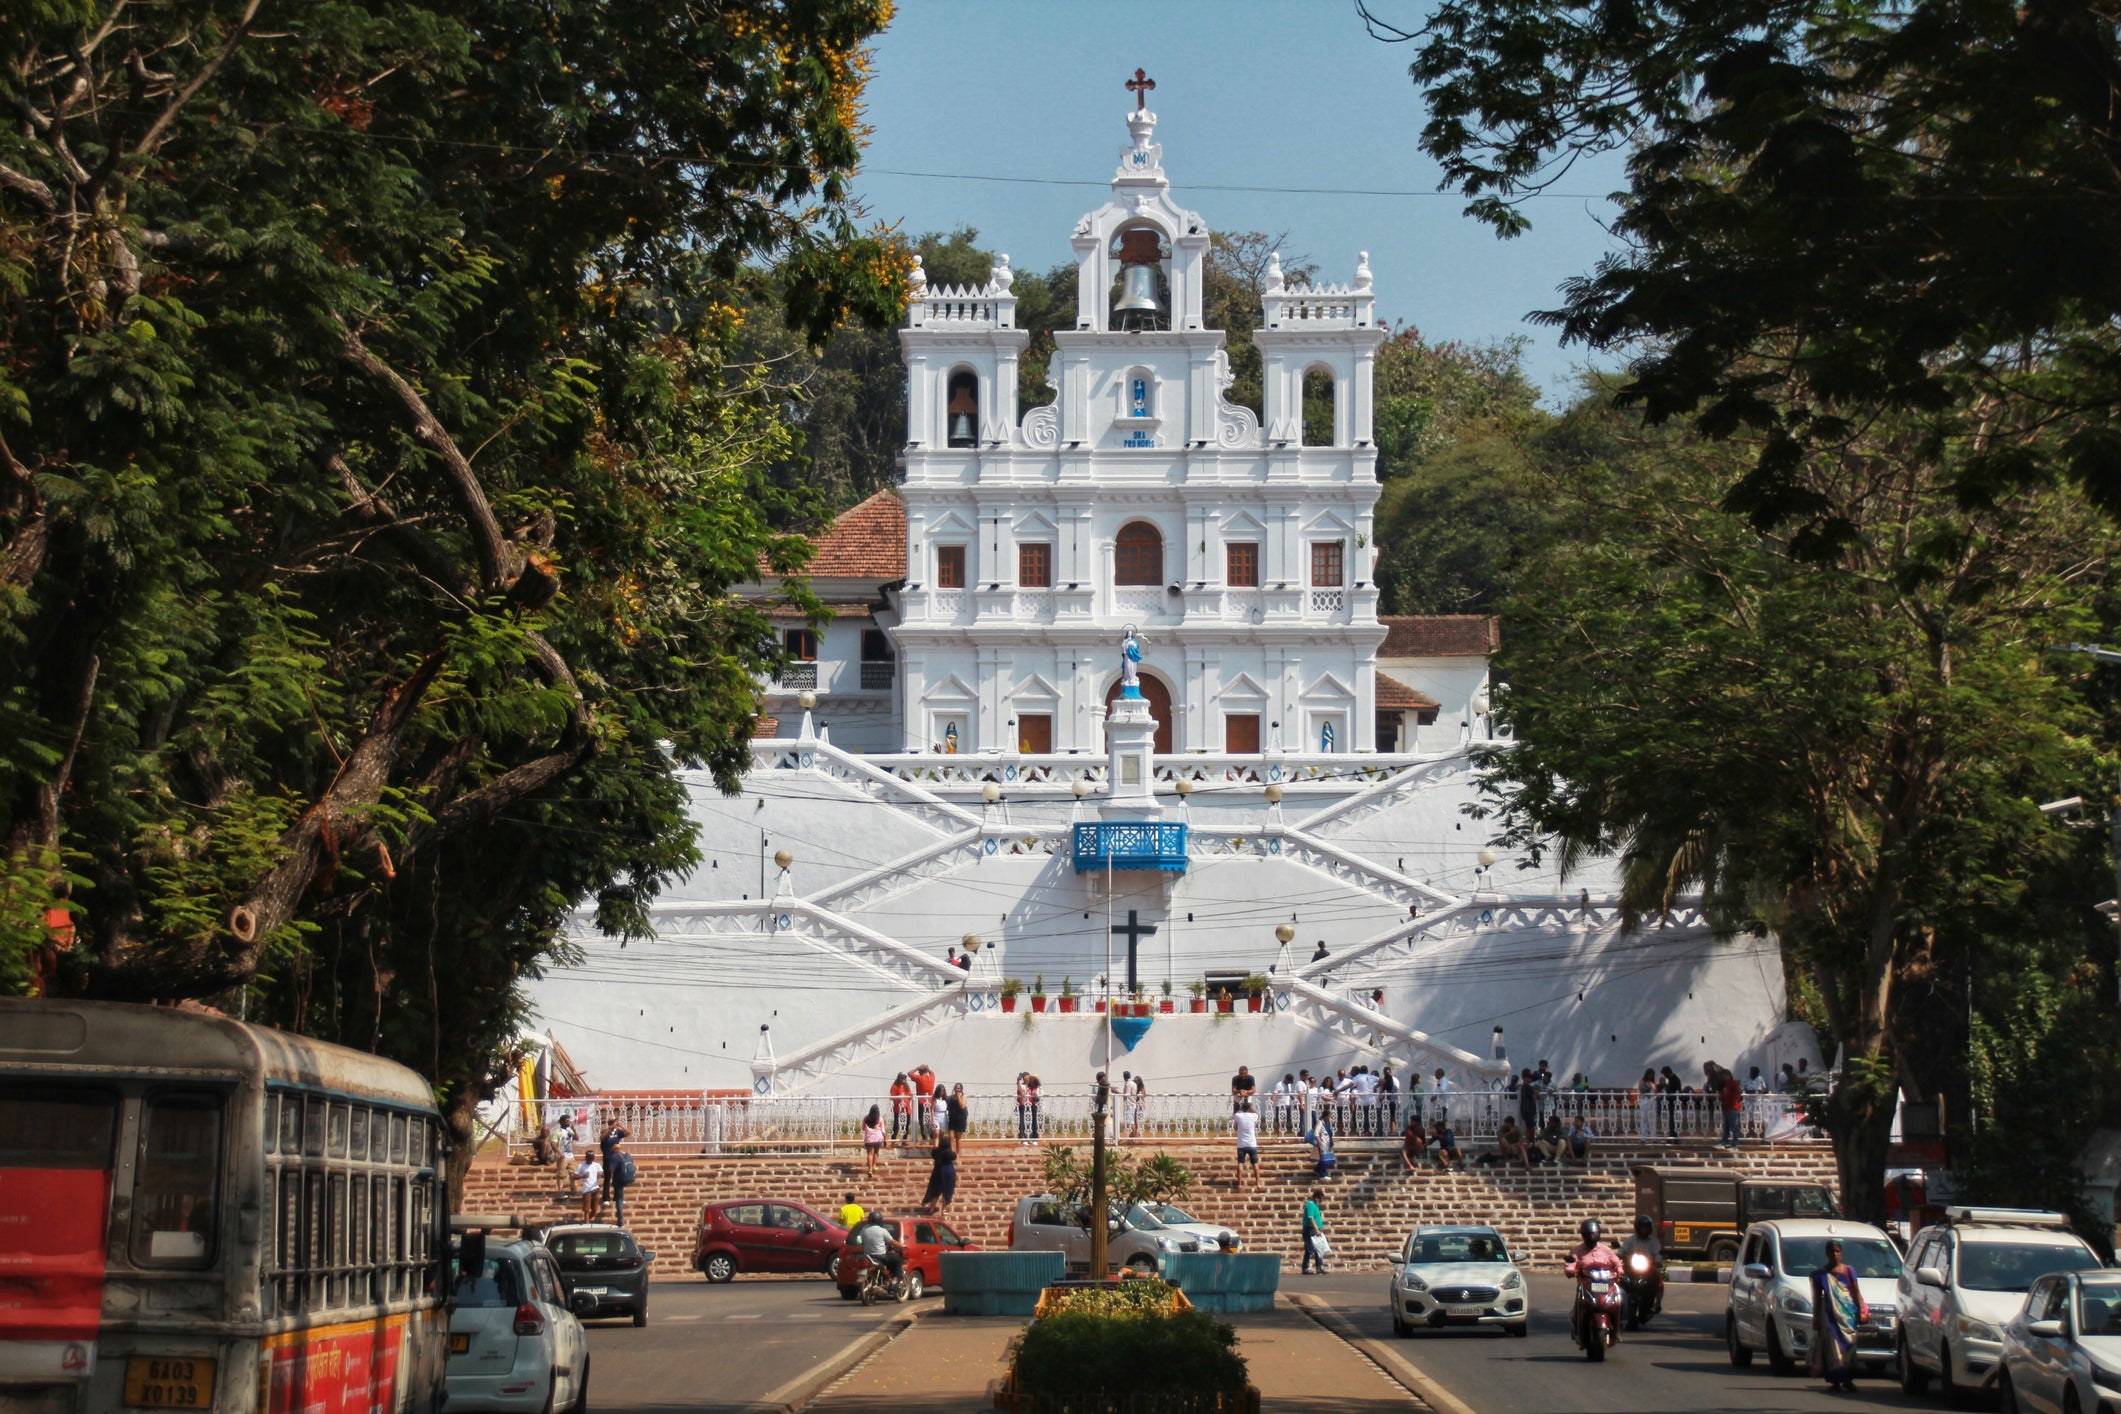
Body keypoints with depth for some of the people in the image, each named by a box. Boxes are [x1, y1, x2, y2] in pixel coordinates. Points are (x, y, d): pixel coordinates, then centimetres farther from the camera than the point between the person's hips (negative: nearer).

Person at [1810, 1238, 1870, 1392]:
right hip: (1830, 1313, -1)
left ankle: (1848, 1380, -1)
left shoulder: (1848, 1270, 9)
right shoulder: (1821, 1274, 7)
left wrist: (1861, 1311, 1)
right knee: (1832, 1345, -7)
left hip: (1848, 1312, 1)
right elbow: (1817, 1298, 8)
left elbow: (1856, 1292, 9)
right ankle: (1835, 1380, -5)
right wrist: (1816, 1318, 5)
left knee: (1848, 1343, -5)